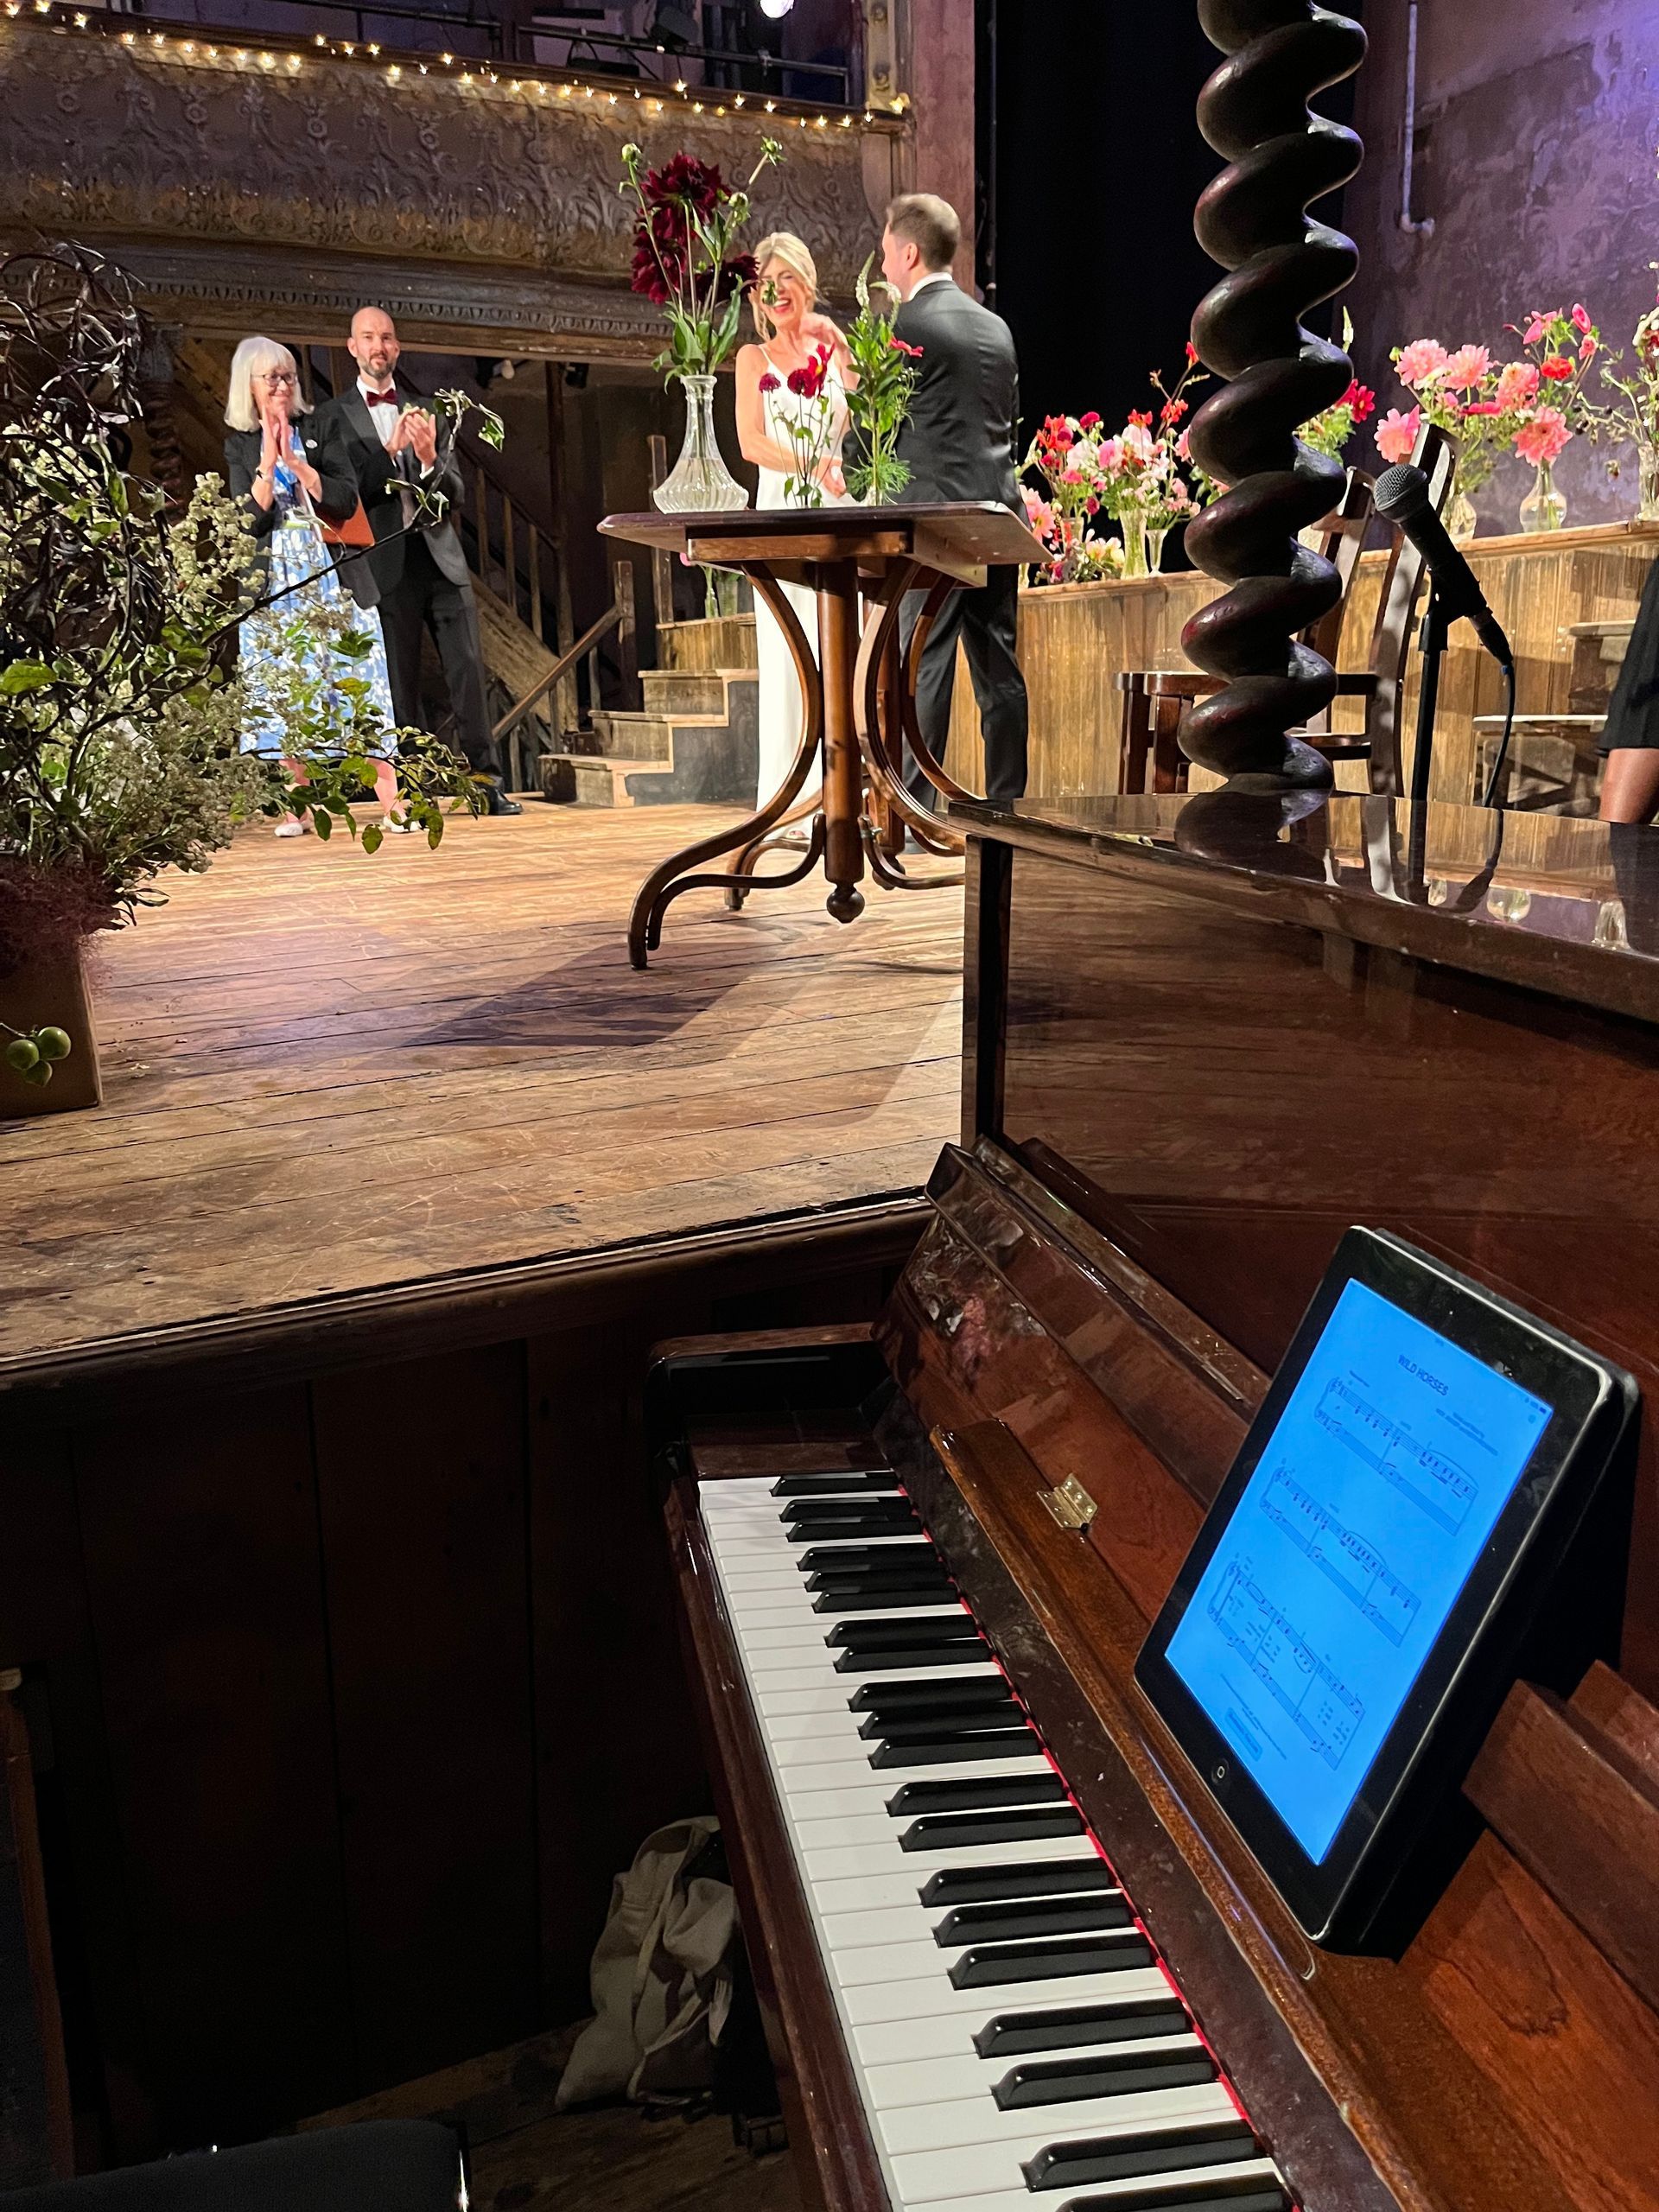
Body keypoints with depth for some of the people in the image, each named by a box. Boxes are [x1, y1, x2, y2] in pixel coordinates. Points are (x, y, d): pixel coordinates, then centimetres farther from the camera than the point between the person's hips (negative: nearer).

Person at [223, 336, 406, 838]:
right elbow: (248, 518, -3)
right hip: (275, 580, 1)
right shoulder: (239, 444, 8)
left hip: (328, 572, 0)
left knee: (356, 679, -6)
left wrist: (296, 461, -11)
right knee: (284, 688, -2)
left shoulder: (317, 430, 8)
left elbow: (345, 501, -3)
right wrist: (268, 461, -11)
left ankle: (390, 802, -7)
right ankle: (296, 807, 2)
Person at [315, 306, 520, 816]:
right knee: (399, 687, 0)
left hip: (440, 555, 3)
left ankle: (487, 782, 0)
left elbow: (455, 491, 9)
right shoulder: (332, 417, 6)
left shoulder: (426, 410, 16)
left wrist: (429, 460, -12)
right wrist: (389, 450, -16)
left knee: (469, 673, -3)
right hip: (386, 564, -2)